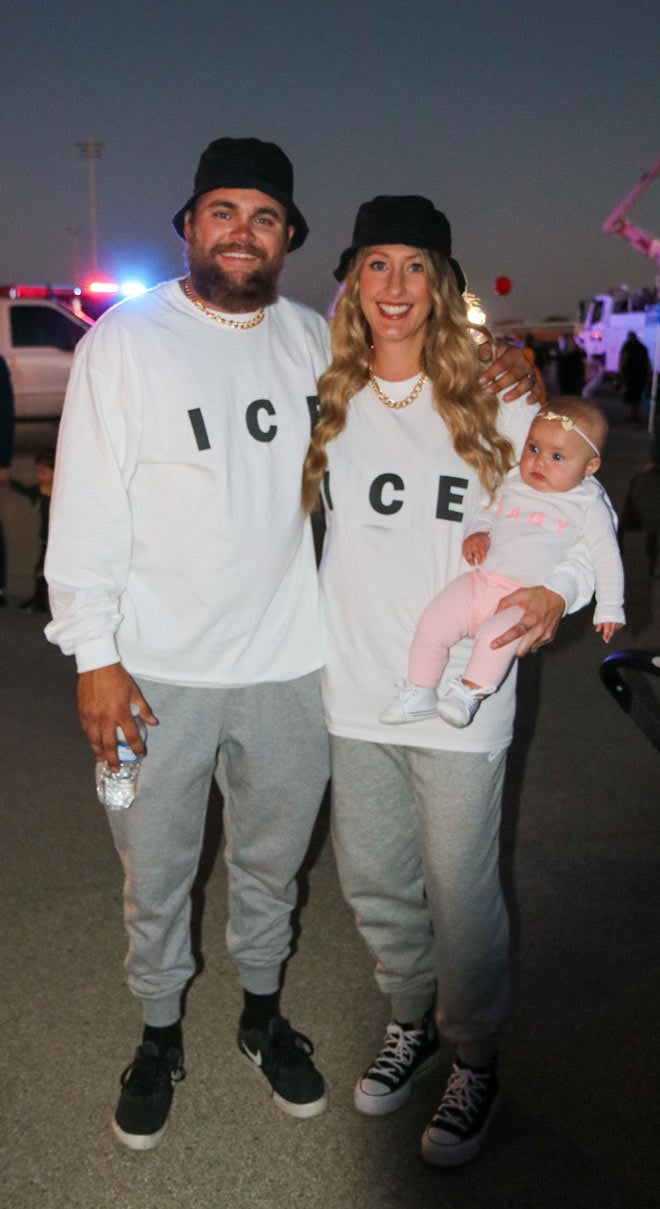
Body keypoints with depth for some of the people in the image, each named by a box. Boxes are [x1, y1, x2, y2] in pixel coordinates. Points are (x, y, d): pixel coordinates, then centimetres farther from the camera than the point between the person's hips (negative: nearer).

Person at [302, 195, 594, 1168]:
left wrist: (558, 589, -20)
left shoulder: (495, 404, -5)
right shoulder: (327, 402, 4)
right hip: (356, 690, 4)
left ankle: (477, 1064, 36)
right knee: (373, 883, 18)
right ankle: (412, 1023, 46)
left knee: (460, 896, 8)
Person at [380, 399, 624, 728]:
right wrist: (476, 532, 3)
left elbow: (606, 554, 5)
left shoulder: (587, 503, 2)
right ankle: (418, 694, 6)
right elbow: (488, 510, 26)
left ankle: (470, 691, -13)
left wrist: (609, 608, 1)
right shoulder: (513, 482, 13)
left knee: (495, 634, -33)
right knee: (433, 621, -10)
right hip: (480, 581, 5)